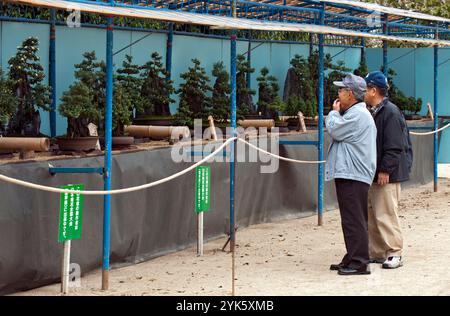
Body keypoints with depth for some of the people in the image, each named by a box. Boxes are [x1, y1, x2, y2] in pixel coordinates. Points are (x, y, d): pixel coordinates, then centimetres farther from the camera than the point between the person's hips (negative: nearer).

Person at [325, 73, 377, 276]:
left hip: (353, 176, -11)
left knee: (354, 220, -9)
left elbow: (334, 130, -13)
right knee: (352, 220, 14)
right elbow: (339, 134, 27)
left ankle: (359, 262, -8)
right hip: (349, 174, 11)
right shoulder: (355, 113, 20)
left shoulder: (358, 115, -15)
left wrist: (334, 112, 0)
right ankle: (352, 259, 21)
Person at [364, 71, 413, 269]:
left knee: (385, 215, -8)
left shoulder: (390, 112, -14)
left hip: (387, 175, -9)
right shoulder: (372, 112, 14)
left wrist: (385, 170, -20)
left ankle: (394, 254, -1)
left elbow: (394, 147, -19)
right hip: (373, 174, 9)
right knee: (372, 214, 11)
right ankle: (376, 253, 18)